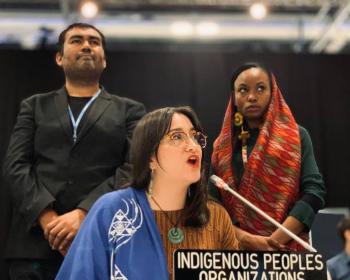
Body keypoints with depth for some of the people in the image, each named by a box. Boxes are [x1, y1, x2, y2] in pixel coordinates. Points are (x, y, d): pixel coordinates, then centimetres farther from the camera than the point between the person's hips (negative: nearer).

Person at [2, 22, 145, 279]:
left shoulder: (129, 111, 13)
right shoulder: (35, 106, 17)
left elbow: (133, 169, -1)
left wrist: (83, 214, -15)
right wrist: (48, 218, -13)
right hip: (36, 241, 1)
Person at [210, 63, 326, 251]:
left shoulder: (296, 136, 4)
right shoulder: (223, 146, 9)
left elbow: (315, 192, -6)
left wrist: (275, 241, -14)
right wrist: (246, 239, -13)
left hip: (286, 248, -2)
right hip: (236, 249, 2)